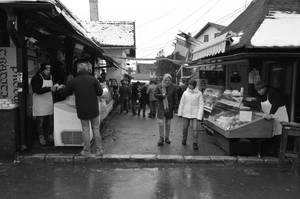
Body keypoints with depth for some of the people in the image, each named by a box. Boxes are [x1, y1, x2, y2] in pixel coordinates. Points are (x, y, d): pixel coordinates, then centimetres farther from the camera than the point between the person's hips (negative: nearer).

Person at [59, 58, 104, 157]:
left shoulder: (74, 81, -4)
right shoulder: (93, 79, -6)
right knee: (96, 129, 9)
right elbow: (100, 92, -5)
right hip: (94, 109, 0)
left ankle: (87, 151, 16)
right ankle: (99, 150, 15)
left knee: (85, 130, 9)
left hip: (82, 110, 0)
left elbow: (64, 93, 7)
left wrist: (60, 89, 28)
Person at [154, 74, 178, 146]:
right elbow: (155, 94, -1)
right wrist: (162, 95, -17)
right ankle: (161, 138, 7)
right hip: (161, 107, -1)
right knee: (160, 122, -7)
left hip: (169, 107, 1)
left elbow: (175, 98, 5)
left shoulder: (173, 87, 1)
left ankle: (167, 138, 24)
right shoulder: (159, 86, -1)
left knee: (168, 123, 10)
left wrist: (175, 106, 1)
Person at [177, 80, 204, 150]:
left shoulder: (199, 93, -7)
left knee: (195, 129, -7)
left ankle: (195, 144, 5)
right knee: (185, 128, 13)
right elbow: (181, 103, 5)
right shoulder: (185, 93, -2)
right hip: (186, 114, 2)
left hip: (195, 114, -2)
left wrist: (199, 116, -10)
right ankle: (184, 140, 35)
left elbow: (201, 105, -6)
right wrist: (180, 113, 6)